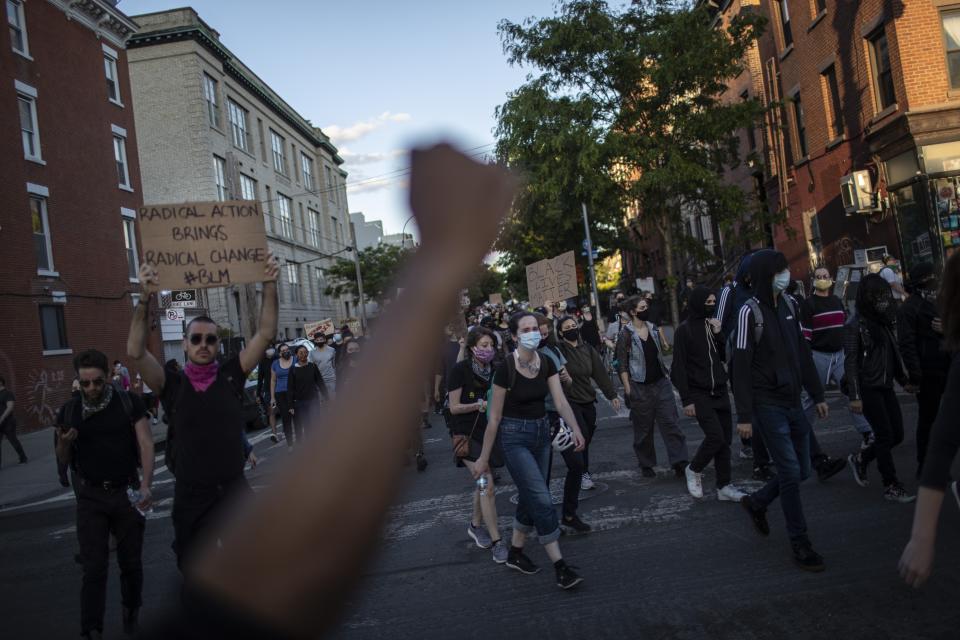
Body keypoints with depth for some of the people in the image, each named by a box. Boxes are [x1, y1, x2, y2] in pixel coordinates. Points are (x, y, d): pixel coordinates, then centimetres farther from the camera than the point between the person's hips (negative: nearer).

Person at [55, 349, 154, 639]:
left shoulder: (129, 402, -5)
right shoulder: (69, 411, 2)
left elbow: (146, 444, -9)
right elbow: (64, 459, 10)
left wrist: (146, 485, -22)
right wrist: (65, 442, -14)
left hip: (127, 493, 0)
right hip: (90, 498, 1)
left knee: (131, 562, 13)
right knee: (94, 568, -1)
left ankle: (132, 614, 35)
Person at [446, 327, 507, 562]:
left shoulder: (493, 370, 1)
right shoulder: (460, 370, -13)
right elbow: (454, 407, -12)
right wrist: (479, 405, -23)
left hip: (488, 432, 6)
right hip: (466, 434, -6)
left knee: (482, 483, 17)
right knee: (487, 484, -13)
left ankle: (476, 525, 39)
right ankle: (496, 541, -5)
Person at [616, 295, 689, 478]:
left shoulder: (652, 328, 6)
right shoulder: (626, 334, -10)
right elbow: (622, 365, -9)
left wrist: (667, 373, 15)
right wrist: (627, 389, -12)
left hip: (661, 383, 5)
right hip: (640, 387, -4)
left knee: (671, 423, -3)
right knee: (643, 428, 8)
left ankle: (679, 462, -2)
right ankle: (646, 465, 22)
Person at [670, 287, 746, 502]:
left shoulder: (713, 325, 12)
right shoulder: (684, 330, -7)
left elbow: (725, 356, 11)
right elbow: (679, 367, -8)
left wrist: (719, 334, -4)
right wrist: (686, 400, -12)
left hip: (720, 391, 6)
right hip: (699, 394, -6)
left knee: (725, 438, 4)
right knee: (715, 436, -14)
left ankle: (724, 487, 14)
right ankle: (694, 470, 11)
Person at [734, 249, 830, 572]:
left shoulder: (789, 305, 7)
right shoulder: (750, 312, -13)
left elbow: (803, 354, 14)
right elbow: (741, 367, -14)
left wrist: (817, 395, 13)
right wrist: (744, 416, -15)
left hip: (793, 402, 7)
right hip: (768, 405, -7)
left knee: (801, 470, 12)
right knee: (790, 472, -4)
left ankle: (756, 502, 34)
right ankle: (800, 543, 9)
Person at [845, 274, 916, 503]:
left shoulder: (884, 321, 11)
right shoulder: (855, 325, -11)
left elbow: (893, 354, 19)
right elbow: (850, 362, -14)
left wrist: (904, 380, 16)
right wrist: (854, 396, -18)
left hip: (886, 387, 7)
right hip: (868, 389, -7)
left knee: (897, 434, 7)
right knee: (885, 436, -4)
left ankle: (860, 458, 28)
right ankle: (891, 486, 8)